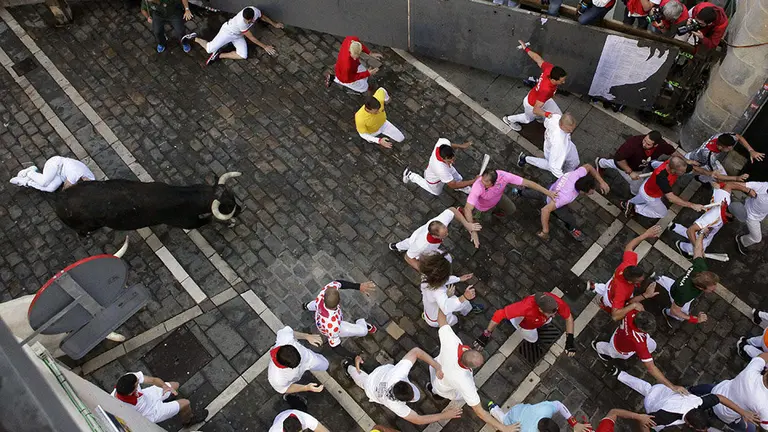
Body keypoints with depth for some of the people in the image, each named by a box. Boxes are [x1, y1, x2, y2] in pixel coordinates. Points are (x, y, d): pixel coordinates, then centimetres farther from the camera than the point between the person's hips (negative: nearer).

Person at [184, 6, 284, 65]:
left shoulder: (254, 11, -26)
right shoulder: (241, 22, -41)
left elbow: (263, 17, 1)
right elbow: (250, 37, -28)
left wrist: (275, 24, 12)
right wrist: (265, 46, -23)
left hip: (238, 35, 6)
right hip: (228, 31, -6)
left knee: (243, 56, -12)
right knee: (210, 49, -9)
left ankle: (219, 55, 1)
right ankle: (194, 38, 20)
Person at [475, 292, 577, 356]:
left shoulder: (557, 303, -42)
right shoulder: (526, 307, -52)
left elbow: (568, 318, -20)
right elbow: (499, 314, -43)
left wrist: (570, 340, -28)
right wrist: (486, 335, -36)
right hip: (526, 324, -3)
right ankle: (513, 319, 35)